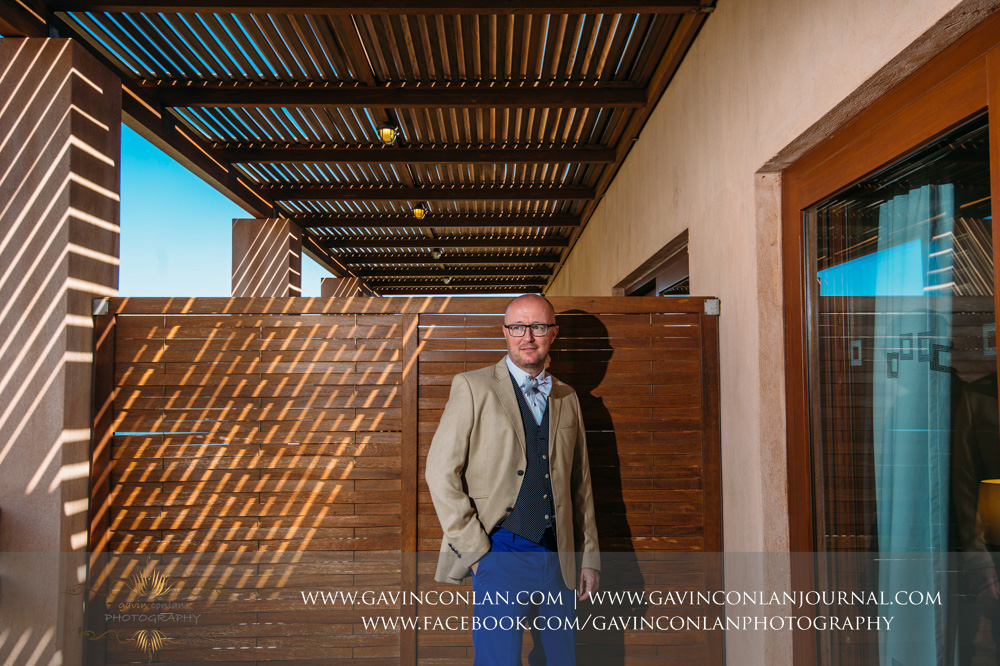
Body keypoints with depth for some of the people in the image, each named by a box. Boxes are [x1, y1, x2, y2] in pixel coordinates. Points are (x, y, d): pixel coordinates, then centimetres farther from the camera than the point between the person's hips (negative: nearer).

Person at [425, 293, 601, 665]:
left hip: (557, 559, 5)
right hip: (500, 555, -5)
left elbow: (581, 484, 15)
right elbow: (441, 472, -8)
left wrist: (589, 557, 12)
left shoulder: (567, 399, 12)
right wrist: (475, 550, -10)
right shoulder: (473, 388, -3)